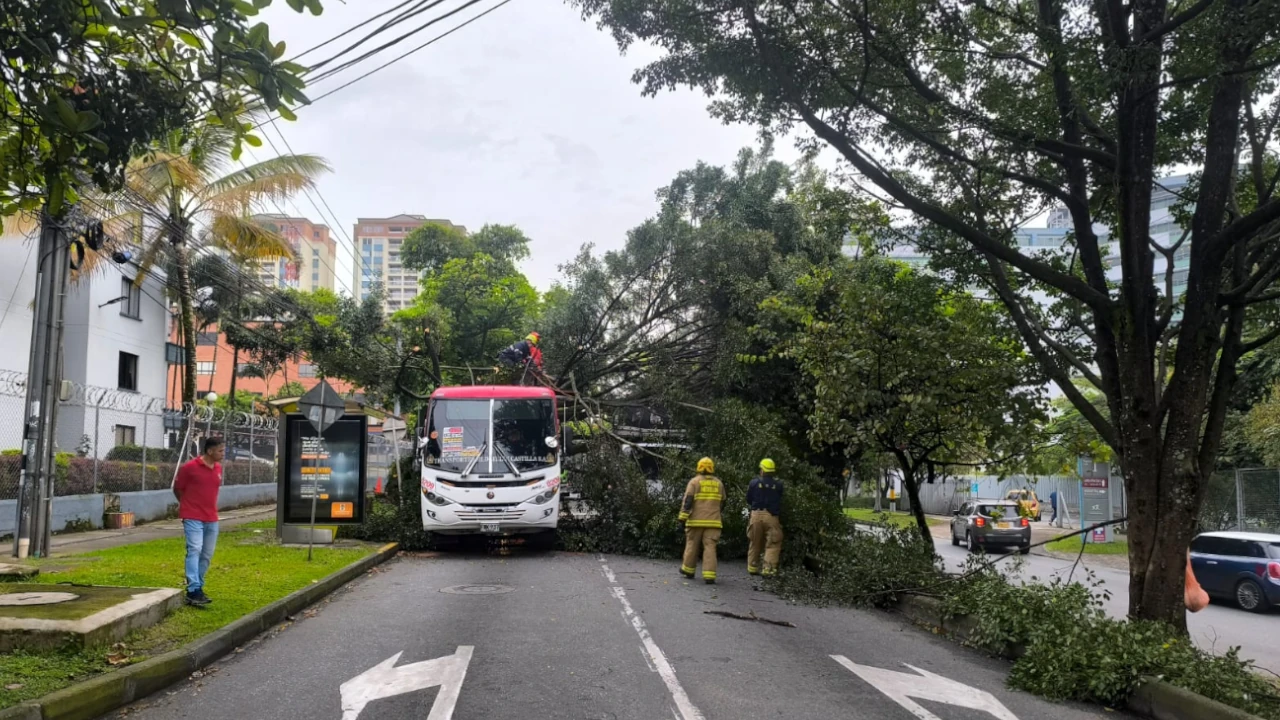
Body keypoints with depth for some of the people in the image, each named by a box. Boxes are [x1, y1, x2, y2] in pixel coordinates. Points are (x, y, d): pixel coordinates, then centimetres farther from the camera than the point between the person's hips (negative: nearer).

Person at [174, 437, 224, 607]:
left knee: (207, 555, 10)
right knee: (195, 550, -17)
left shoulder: (218, 468, 7)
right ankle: (193, 591, -22)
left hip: (211, 519, 6)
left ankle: (198, 587, 22)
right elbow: (177, 488, 1)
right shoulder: (190, 467, -11)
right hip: (193, 518, -6)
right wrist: (188, 505, 11)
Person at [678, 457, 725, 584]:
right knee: (710, 547, -1)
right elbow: (722, 503, 19)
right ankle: (709, 575, -10)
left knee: (692, 545, 13)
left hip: (696, 521, -2)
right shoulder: (719, 483, 10)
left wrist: (683, 517, -7)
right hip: (713, 521, 2)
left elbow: (687, 501, -9)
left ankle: (688, 570, 25)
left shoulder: (694, 481, -2)